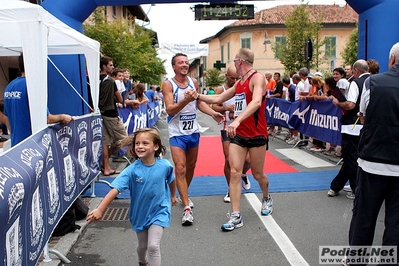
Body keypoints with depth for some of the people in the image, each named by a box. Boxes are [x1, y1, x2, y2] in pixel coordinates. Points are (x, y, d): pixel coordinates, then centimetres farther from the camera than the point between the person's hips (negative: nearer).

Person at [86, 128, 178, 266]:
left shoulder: (165, 165, -18)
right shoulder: (132, 170, -21)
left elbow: (171, 180, 4)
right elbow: (115, 190, -28)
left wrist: (173, 196, 22)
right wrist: (100, 209, -38)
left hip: (158, 212, -1)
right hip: (140, 213, 2)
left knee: (153, 246, -14)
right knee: (142, 245, 22)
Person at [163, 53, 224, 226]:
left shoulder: (194, 82, 5)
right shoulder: (168, 84, -10)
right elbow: (169, 110, -19)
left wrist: (213, 113, 1)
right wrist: (186, 100, -34)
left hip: (193, 131, 5)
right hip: (177, 133, -5)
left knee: (191, 166, 16)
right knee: (180, 169, -11)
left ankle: (184, 194, 39)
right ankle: (187, 208, -8)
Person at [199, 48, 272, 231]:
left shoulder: (257, 78, -13)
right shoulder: (238, 83, 13)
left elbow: (256, 102, -31)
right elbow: (218, 99, 23)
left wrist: (237, 120, -44)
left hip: (256, 135, -7)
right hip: (238, 134, 7)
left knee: (257, 174, 9)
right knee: (234, 173, -3)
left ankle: (267, 199, 41)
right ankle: (236, 216, 2)